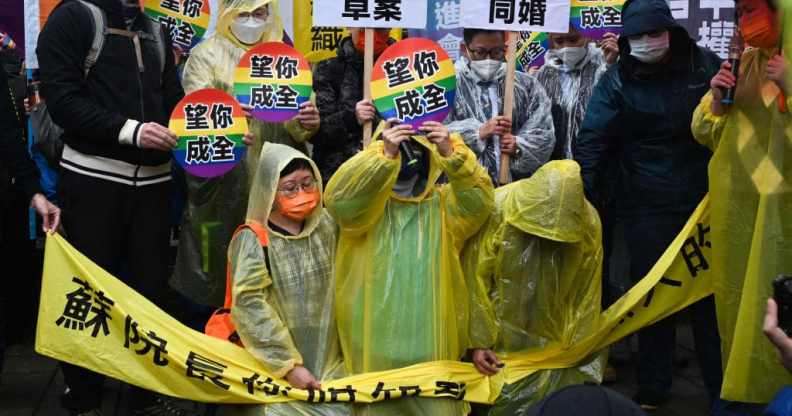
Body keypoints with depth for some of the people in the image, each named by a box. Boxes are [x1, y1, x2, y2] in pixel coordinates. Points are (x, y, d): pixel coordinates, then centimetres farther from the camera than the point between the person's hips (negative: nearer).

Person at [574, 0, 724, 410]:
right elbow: (592, 142, -8)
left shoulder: (705, 65, 2)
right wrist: (582, 198, -18)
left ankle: (723, 388, 23)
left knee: (713, 292, 7)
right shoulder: (616, 81, -2)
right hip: (647, 207, -1)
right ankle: (652, 387, 23)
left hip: (707, 199, 1)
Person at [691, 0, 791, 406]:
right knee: (734, 296, 11)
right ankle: (739, 386, 24)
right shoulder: (742, 63, 10)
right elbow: (706, 133, 12)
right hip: (732, 201, 5)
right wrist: (716, 98, -6)